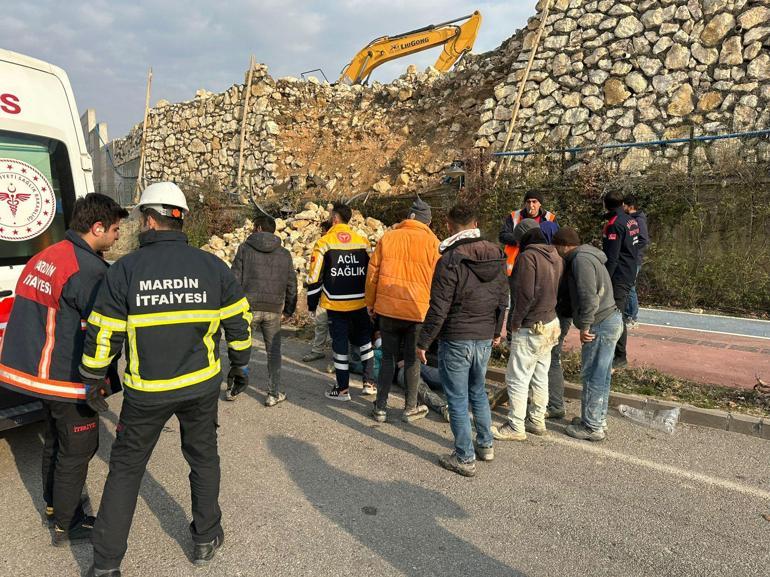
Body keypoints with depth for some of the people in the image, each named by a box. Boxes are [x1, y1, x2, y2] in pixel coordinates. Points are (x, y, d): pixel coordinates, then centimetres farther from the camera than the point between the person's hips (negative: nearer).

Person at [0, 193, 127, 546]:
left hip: (34, 369, 10)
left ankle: (54, 504, 43)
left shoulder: (43, 258, 7)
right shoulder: (88, 270, -23)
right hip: (68, 380, -9)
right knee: (76, 449, 6)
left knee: (55, 441, 25)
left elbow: (38, 316, 14)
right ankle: (67, 525, 21)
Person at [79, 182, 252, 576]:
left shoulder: (125, 269, -10)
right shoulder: (212, 266, -5)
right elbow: (238, 320, 1)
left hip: (146, 391, -1)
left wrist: (93, 381, 9)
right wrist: (240, 366, 15)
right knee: (203, 458, 19)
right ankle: (206, 540, 33)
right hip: (201, 385, 2)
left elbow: (102, 335, -7)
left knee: (125, 469, 14)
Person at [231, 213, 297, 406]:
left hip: (249, 307, -2)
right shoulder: (285, 254, 7)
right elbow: (291, 285, 9)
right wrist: (289, 309, 17)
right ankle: (274, 394, 13)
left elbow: (235, 279, -4)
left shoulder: (245, 249, -1)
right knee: (273, 352, 10)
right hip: (273, 310, 2)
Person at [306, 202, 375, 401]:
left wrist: (312, 304, 4)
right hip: (360, 303, 3)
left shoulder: (324, 243, -6)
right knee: (364, 339, 19)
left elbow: (315, 277, -7)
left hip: (336, 304, -3)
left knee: (340, 343, 8)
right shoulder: (363, 242, 4)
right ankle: (369, 382, 19)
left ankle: (343, 389, 16)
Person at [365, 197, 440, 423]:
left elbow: (372, 273, 5)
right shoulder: (432, 242, -4)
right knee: (412, 359, 12)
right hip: (418, 310, -1)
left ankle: (380, 407, 19)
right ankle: (411, 408, 22)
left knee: (388, 357, 14)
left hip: (388, 309, 2)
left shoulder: (387, 238, 2)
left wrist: (370, 303, 16)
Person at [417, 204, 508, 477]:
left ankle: (464, 458, 14)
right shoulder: (496, 256, 3)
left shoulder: (450, 260, -17)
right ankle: (485, 444, 35)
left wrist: (423, 342, -8)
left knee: (458, 399, 5)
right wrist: (496, 330, 23)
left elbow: (438, 308, -18)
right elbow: (503, 298, 10)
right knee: (478, 391, 24)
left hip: (456, 340, -6)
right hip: (485, 339, 7)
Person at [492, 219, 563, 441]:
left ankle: (515, 427, 9)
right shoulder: (557, 258, 8)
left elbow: (526, 295, -23)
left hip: (530, 329, -9)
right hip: (550, 325, 9)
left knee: (517, 379, 1)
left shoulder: (527, 256, -18)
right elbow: (560, 291, 12)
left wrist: (515, 321, -12)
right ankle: (537, 420, 29)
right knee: (540, 377, 18)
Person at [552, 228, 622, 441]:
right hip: (611, 320, 10)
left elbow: (589, 297, -22)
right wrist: (586, 324, 17)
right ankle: (599, 420, 29)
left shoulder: (581, 259, -14)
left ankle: (593, 427, 8)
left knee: (592, 377, -1)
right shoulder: (588, 256, 19)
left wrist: (585, 326, -19)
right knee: (601, 376, 18)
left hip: (601, 325, -10)